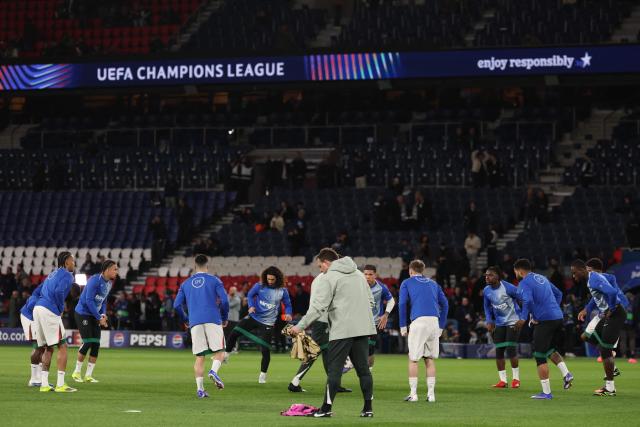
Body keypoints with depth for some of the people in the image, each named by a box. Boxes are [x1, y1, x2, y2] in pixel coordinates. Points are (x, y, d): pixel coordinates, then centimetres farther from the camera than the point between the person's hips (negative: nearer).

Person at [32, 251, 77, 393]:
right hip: (50, 312, -9)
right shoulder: (67, 275, -2)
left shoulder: (53, 274, 25)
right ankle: (60, 384, -9)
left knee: (48, 348, 14)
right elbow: (58, 292, -18)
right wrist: (61, 309, -4)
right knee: (62, 346, -3)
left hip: (38, 308, 9)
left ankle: (44, 384, 9)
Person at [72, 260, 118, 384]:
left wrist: (103, 314, -2)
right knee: (87, 343, -12)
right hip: (83, 313, -8)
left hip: (94, 316, 8)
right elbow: (89, 300, -22)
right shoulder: (95, 280, -19)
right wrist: (99, 318, -19)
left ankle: (88, 375, 4)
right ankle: (77, 372, 4)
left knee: (96, 344, -1)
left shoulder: (109, 283, 7)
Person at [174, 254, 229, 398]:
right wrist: (225, 318, 10)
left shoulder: (186, 283, 14)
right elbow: (224, 300, -4)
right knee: (219, 351, 4)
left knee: (199, 356, 5)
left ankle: (200, 388, -3)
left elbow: (177, 305, 9)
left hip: (195, 322, 3)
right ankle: (214, 370, -26)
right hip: (213, 320, -3)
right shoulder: (214, 280, 6)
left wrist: (186, 319, 24)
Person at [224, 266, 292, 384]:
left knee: (265, 349, -3)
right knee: (235, 332, -11)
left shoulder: (282, 291, -5)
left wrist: (288, 314, -13)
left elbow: (287, 304, 7)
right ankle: (226, 354, 11)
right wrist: (251, 306, -11)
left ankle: (263, 374, 15)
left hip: (267, 323, -1)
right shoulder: (259, 286, -5)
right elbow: (250, 295, 7)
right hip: (254, 317, 1)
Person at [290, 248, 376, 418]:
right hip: (363, 329, 7)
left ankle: (327, 407, -2)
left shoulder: (329, 278, -6)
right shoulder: (358, 274, 17)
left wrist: (300, 326, -10)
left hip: (342, 330, -7)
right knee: (363, 368, 9)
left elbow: (318, 307, -13)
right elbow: (370, 300, 21)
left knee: (334, 369, -2)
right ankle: (368, 408, 7)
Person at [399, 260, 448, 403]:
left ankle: (413, 394, 1)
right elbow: (444, 304, 18)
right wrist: (441, 326, 19)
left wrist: (403, 326, 4)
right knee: (430, 359, 11)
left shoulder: (407, 283, 13)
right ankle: (431, 394, 8)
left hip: (418, 321, -4)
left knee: (413, 359, 3)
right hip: (434, 321, 4)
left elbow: (402, 304, 1)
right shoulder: (433, 284, 24)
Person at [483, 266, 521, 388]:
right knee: (499, 351, -1)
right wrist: (489, 321, 2)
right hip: (499, 323, 6)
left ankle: (516, 378, 3)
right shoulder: (487, 291, -2)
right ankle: (503, 380, 7)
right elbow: (487, 307, 15)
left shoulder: (507, 288, -21)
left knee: (511, 349, -12)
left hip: (513, 322, -6)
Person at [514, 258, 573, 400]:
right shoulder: (542, 278, 20)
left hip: (544, 321, -8)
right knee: (551, 350, 26)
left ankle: (546, 392, 1)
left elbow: (528, 301, -23)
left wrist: (523, 318, -13)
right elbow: (558, 294, 26)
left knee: (540, 356, 1)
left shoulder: (524, 283, -6)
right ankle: (566, 374, 4)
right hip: (558, 317, 8)